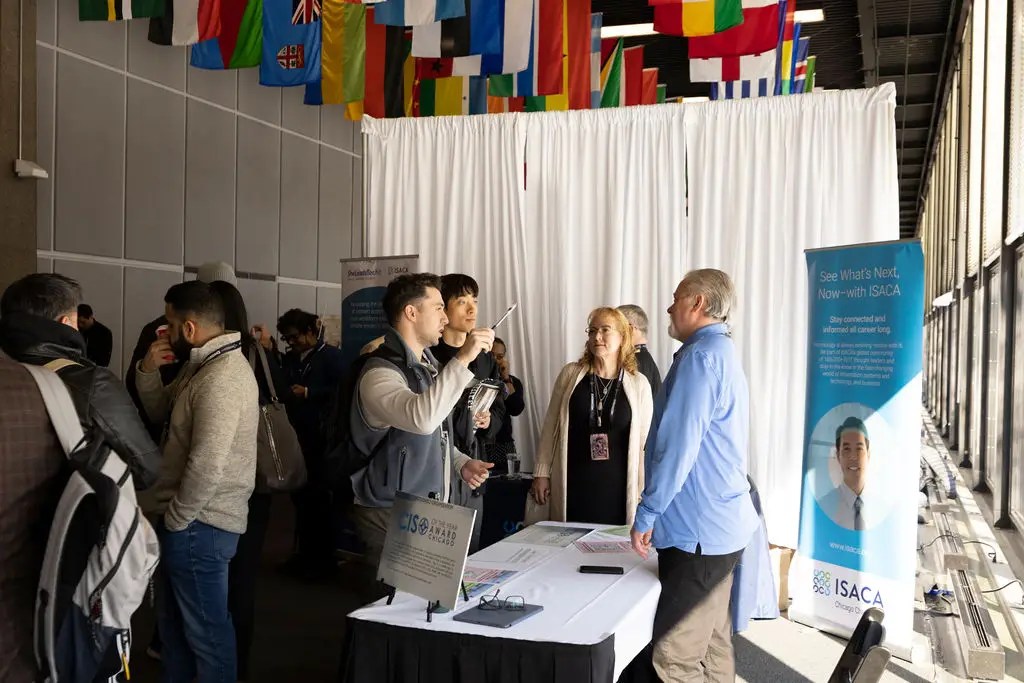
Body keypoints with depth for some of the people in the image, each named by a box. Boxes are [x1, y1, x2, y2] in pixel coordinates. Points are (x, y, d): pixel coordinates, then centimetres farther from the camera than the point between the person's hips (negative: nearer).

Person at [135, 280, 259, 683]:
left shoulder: (221, 379, -24)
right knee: (174, 621, 24)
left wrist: (175, 518, -15)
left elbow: (207, 466, -29)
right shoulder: (203, 365, 11)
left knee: (206, 631, 4)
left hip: (199, 525, -10)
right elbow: (161, 412, 19)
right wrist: (148, 372, 0)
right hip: (190, 519, 11)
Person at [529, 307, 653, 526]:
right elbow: (550, 427, 8)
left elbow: (644, 442, 3)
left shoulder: (638, 384, 1)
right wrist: (541, 473, 5)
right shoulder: (570, 374, 3)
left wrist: (643, 492, 2)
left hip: (616, 490, -1)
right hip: (572, 487, 1)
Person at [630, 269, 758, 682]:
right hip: (721, 522, 11)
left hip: (698, 527, -11)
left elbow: (677, 446, -21)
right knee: (713, 646, 16)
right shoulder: (724, 353, 16)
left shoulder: (700, 356, -17)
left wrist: (647, 513, -13)